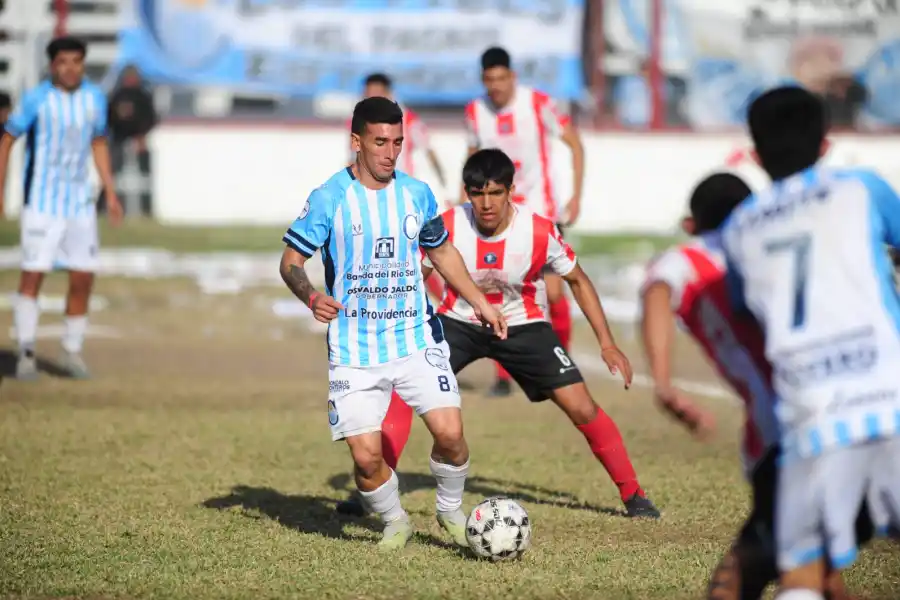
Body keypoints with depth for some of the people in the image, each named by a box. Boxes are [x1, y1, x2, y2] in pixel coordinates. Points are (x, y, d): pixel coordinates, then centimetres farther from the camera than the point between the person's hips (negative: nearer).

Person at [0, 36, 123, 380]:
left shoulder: (95, 98, 4)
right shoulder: (36, 100, -9)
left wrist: (110, 193, 13)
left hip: (80, 201, 4)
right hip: (41, 202, -4)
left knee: (83, 277, 3)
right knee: (33, 274, -8)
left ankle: (72, 351, 16)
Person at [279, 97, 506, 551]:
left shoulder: (416, 193, 6)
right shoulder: (329, 199, -6)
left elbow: (441, 251, 22)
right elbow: (291, 261, -2)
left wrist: (480, 302, 17)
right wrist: (312, 297, -22)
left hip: (416, 338, 2)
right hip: (355, 349, -2)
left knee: (449, 432, -14)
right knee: (366, 456, -9)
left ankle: (451, 511, 15)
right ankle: (395, 523, 21)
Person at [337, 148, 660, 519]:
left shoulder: (539, 232, -23)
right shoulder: (447, 227, -21)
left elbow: (577, 280, -6)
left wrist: (607, 345, -8)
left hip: (522, 325, -1)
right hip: (458, 321, 1)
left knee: (581, 408, -10)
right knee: (403, 389, -20)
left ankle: (633, 495, 9)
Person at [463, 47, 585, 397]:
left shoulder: (538, 104, -11)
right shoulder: (475, 112, -1)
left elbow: (575, 144, -3)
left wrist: (576, 197, -8)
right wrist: (463, 204, 8)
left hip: (540, 208, -2)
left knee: (552, 291, -8)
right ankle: (504, 376, -1)